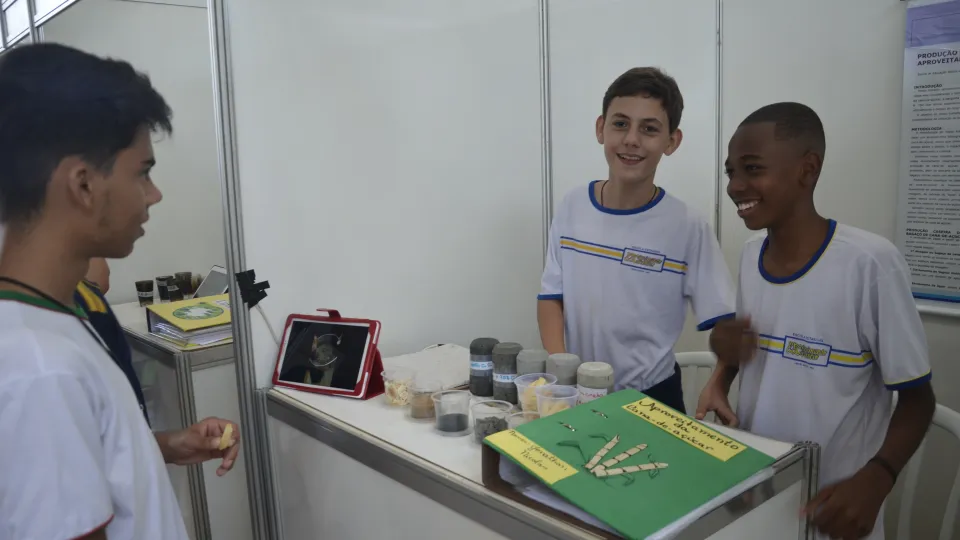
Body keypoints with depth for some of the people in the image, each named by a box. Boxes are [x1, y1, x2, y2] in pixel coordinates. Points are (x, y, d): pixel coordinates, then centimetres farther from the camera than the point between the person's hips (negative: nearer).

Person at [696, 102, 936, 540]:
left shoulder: (869, 263, -20)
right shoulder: (750, 254, -2)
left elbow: (917, 397, -12)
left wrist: (875, 480, -26)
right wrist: (719, 377, -7)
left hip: (831, 504, -5)